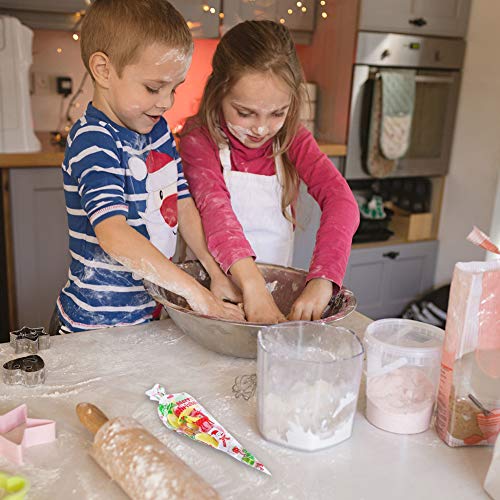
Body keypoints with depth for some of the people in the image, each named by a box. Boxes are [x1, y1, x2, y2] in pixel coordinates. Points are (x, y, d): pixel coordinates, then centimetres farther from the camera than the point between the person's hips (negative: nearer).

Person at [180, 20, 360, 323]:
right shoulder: (199, 138, -8)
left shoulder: (293, 139, 0)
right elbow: (213, 206, -24)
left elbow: (340, 200, -14)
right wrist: (253, 286, -40)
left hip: (276, 286, 2)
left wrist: (322, 281, -30)